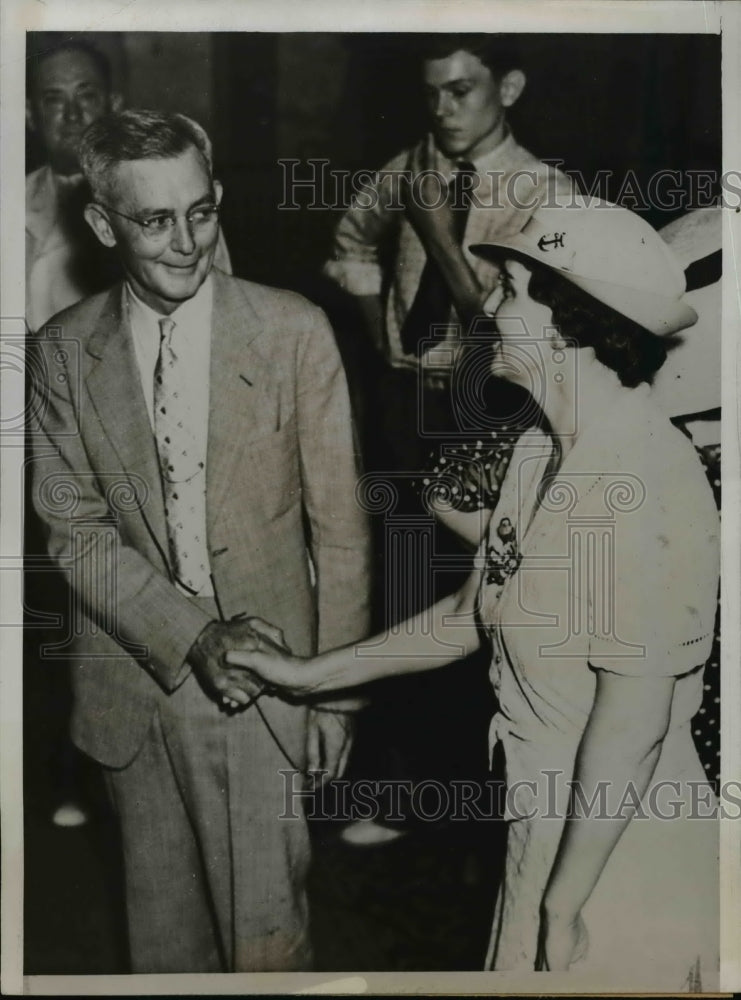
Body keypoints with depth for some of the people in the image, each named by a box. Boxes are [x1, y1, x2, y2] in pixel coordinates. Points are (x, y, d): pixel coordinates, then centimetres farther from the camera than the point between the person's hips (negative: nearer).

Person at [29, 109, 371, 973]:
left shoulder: (294, 332, -9)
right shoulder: (63, 352, -4)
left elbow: (338, 524, -5)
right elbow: (75, 530, -3)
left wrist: (335, 688, -3)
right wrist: (190, 635, -17)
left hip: (264, 675, -2)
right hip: (135, 679, 2)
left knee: (266, 928, 8)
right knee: (163, 926, 20)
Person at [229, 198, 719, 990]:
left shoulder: (642, 485, -25)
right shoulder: (540, 454, 2)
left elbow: (633, 718, -24)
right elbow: (474, 613, 12)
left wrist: (563, 904, -18)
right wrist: (310, 674, 16)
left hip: (619, 859, -8)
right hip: (554, 829, 8)